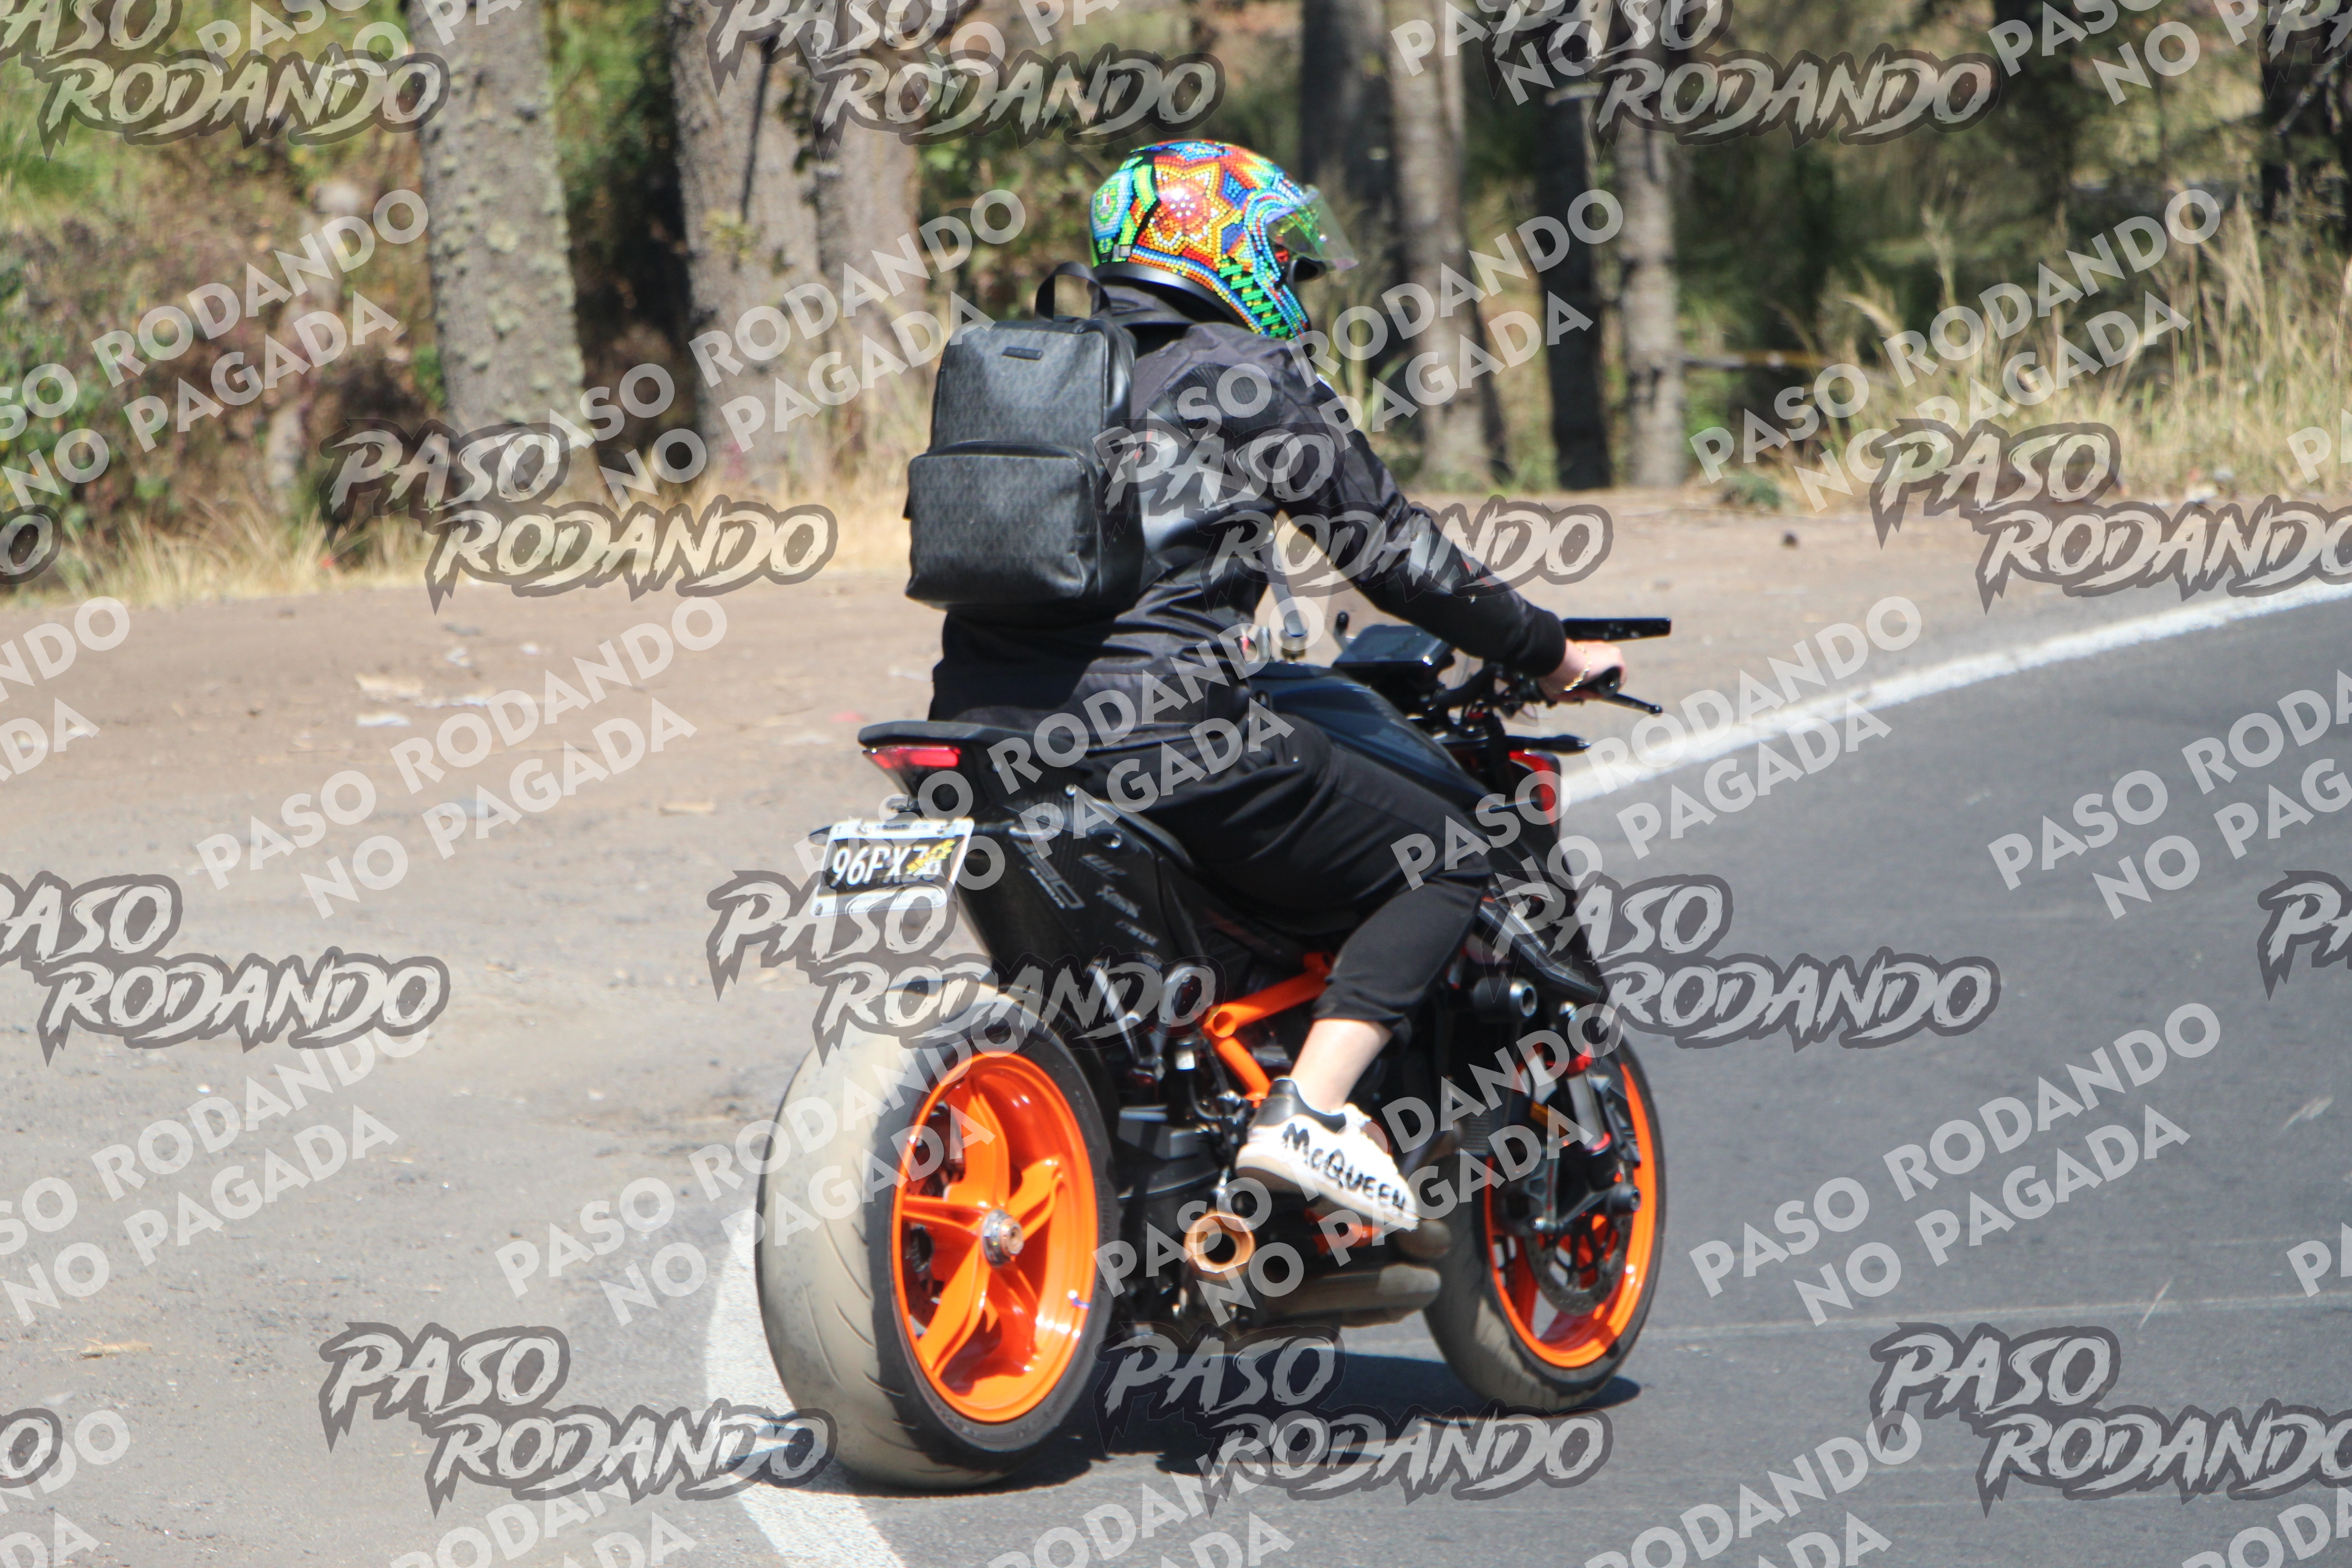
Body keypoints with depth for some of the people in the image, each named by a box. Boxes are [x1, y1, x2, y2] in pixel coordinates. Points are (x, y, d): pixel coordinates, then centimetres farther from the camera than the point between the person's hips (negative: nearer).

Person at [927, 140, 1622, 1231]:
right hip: (1156, 725, -7)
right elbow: (1390, 549, 0)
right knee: (1443, 860, 4)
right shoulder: (1248, 375, -1)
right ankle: (1310, 1107, -12)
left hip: (984, 724, 8)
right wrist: (1548, 652, 13)